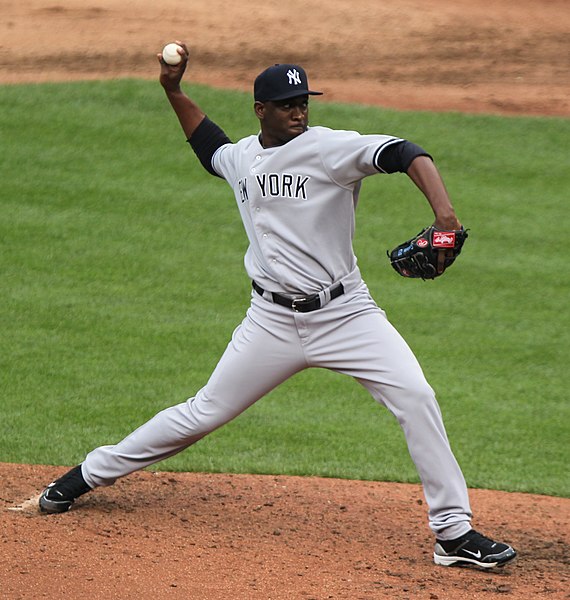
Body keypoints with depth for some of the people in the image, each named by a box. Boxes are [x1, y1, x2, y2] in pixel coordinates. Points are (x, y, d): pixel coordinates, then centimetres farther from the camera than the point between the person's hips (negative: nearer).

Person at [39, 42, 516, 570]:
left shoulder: (329, 148, -11)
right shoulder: (242, 157, 7)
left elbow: (404, 154, -27)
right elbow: (210, 148, 33)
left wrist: (443, 213, -43)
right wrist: (174, 91, 24)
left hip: (345, 314, -3)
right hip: (273, 321, 3)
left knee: (415, 397, -18)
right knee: (203, 414, 7)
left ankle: (453, 531, -10)